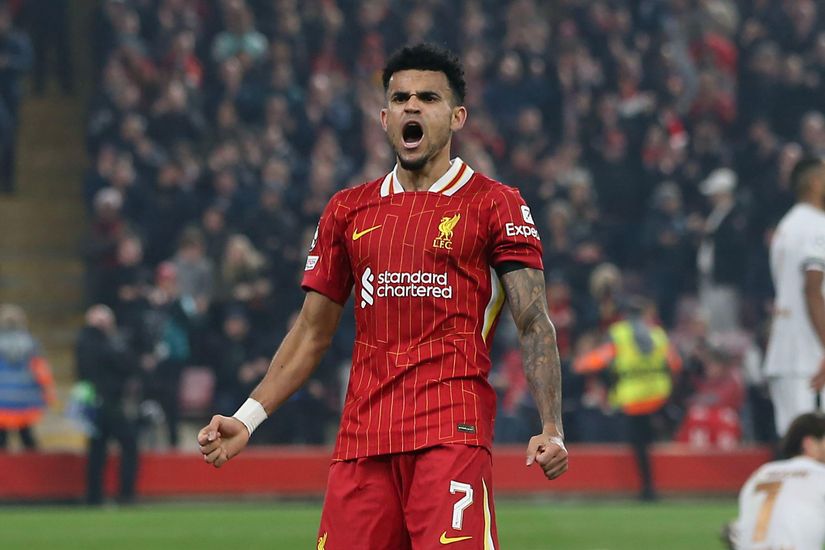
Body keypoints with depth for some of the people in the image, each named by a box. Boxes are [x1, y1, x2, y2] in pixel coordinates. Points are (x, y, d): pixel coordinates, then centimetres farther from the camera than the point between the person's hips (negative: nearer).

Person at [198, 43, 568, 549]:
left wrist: (552, 430, -14)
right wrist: (247, 419, 12)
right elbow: (312, 333, 22)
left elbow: (535, 324, -1)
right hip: (362, 439, 4)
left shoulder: (494, 204, 5)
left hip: (453, 433, -4)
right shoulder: (348, 211, 17)